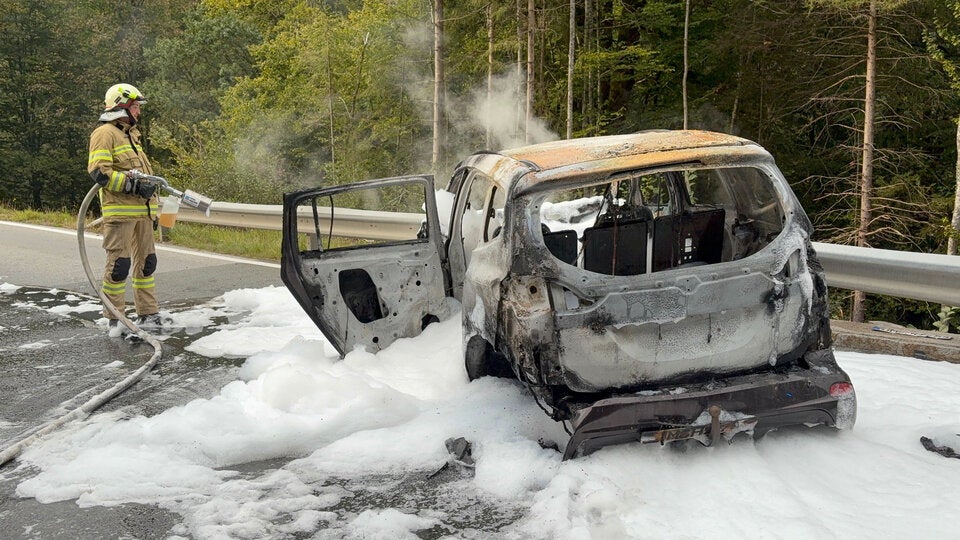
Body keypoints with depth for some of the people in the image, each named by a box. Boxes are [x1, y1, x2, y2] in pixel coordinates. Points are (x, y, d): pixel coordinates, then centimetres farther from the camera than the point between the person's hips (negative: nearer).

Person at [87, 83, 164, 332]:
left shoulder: (132, 135, 23)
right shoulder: (105, 133, -6)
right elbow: (99, 172, -17)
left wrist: (153, 208, 24)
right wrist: (133, 184, -21)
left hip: (142, 211, 9)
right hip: (120, 211, -9)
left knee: (146, 261, 11)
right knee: (120, 263, -8)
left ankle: (148, 314, 19)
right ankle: (114, 318, -1)